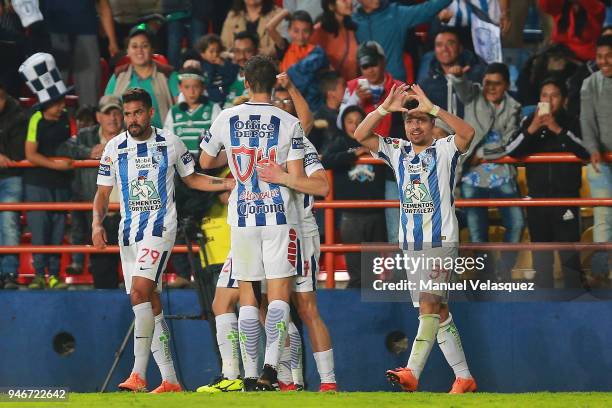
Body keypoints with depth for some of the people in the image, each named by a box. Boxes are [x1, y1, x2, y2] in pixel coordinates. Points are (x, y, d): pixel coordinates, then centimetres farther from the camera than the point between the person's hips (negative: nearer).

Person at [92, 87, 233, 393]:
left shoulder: (170, 143, 2)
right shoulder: (114, 148, 7)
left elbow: (191, 178, 17)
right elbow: (103, 192, 13)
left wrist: (229, 184, 7)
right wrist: (97, 222, -4)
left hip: (160, 226, -4)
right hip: (129, 230, 4)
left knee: (140, 290, -23)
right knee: (150, 304, 4)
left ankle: (139, 373, -27)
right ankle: (170, 381, 9)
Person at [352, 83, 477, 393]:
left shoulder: (445, 150, -1)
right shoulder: (397, 151, 12)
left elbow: (467, 133, -22)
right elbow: (360, 135, 3)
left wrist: (431, 107, -24)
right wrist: (385, 108, -10)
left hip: (441, 241, -6)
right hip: (410, 244, 6)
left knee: (429, 305, -17)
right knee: (438, 312, 7)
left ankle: (412, 373, -27)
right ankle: (463, 377, 12)